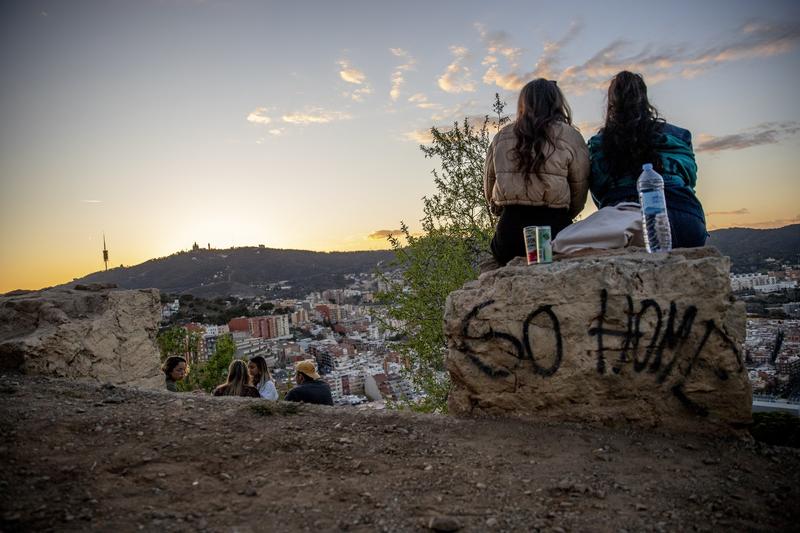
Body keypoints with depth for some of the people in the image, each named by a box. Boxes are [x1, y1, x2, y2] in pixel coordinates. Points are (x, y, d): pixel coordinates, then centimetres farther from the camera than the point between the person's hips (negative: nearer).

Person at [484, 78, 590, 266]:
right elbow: (580, 189, 7)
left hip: (510, 226, 2)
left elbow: (488, 184, 19)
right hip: (552, 225, -2)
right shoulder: (570, 137, 4)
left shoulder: (501, 137, 13)